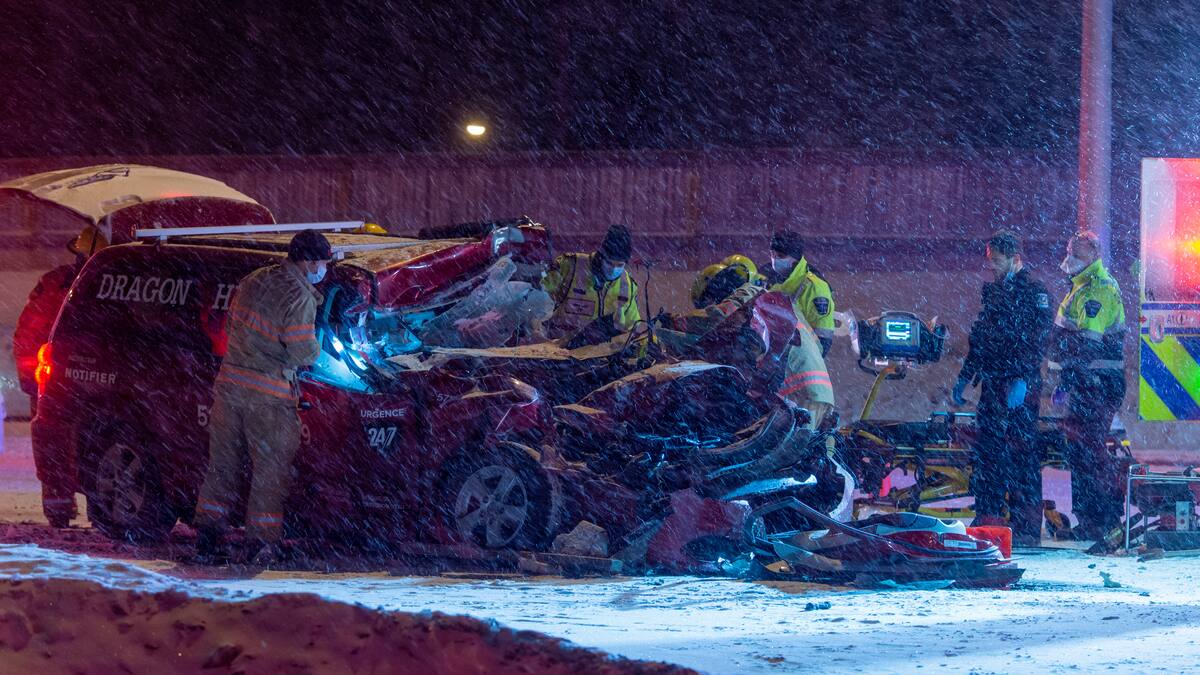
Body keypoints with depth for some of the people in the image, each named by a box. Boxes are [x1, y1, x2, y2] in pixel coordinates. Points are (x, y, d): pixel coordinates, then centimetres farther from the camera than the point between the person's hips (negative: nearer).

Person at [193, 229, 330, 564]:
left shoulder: (253, 281, 10)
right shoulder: (299, 297, -15)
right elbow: (303, 351, -17)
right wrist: (315, 348, 4)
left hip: (230, 382, 7)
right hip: (269, 394, -7)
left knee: (223, 462, 13)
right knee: (270, 468, 4)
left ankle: (207, 536, 14)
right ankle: (260, 540, 6)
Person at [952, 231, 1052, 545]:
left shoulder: (1033, 291, -6)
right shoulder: (992, 290, 19)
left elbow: (1038, 339, -15)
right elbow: (979, 338, 26)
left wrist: (1022, 379, -24)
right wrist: (965, 376, 23)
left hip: (1021, 385, -8)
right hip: (992, 383, 8)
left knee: (1021, 453, -8)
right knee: (986, 450, 7)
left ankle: (1027, 528, -7)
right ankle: (987, 520, 14)